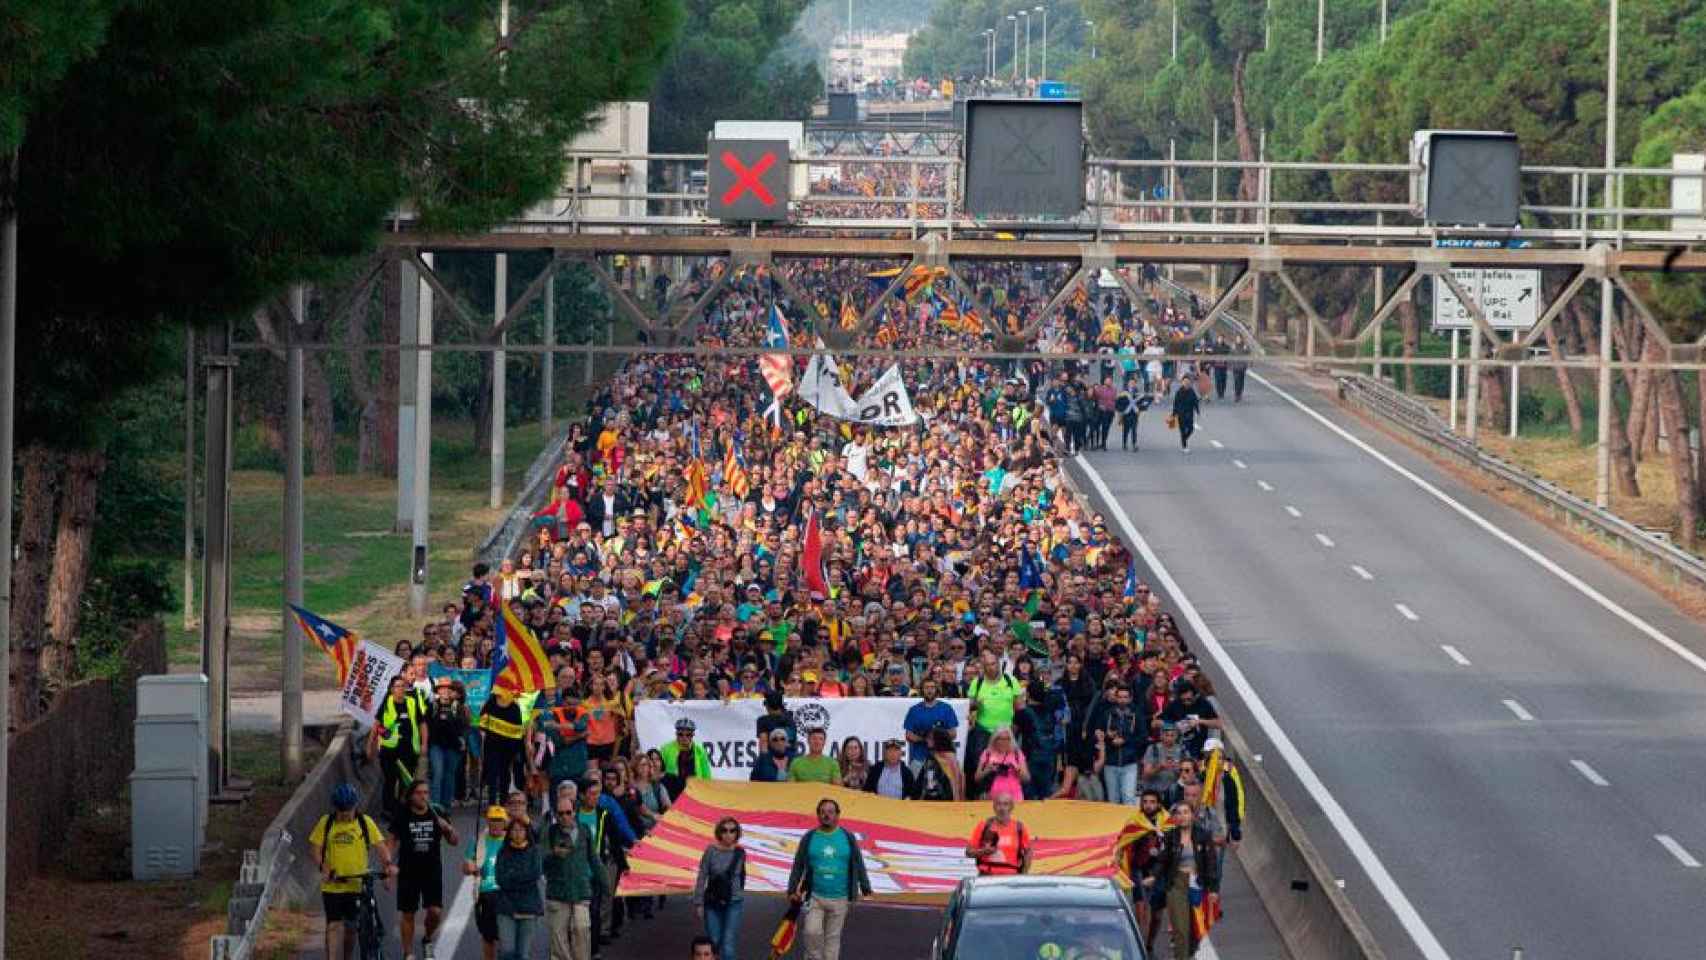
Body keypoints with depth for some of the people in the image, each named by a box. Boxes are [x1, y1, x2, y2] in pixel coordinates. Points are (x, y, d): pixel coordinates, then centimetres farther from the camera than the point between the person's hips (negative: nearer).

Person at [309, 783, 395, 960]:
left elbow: (379, 845, -4)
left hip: (356, 884, 1)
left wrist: (387, 864, -22)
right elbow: (314, 848, -1)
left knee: (351, 927, 10)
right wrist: (323, 867, -19)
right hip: (332, 885, -1)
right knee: (334, 925, -9)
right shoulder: (326, 823, 0)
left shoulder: (365, 822, 1)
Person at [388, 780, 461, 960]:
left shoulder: (437, 816, 3)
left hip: (432, 871, 1)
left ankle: (427, 941, 18)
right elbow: (392, 843, 3)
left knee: (435, 911, -11)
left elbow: (455, 842, 4)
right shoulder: (402, 818, 0)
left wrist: (448, 828, -16)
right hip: (408, 872, -1)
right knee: (407, 915, 2)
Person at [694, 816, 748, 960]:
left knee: (728, 945, -10)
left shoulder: (740, 853, -1)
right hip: (713, 903, 0)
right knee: (714, 943, 8)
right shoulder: (711, 851, -5)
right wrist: (698, 903, -4)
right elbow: (702, 878, -2)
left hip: (733, 903, 0)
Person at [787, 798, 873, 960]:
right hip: (815, 897, -1)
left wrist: (865, 889, 9)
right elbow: (798, 866, 5)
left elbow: (858, 865, 8)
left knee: (833, 937, 5)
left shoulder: (848, 838, 2)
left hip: (839, 899, 1)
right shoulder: (809, 838, 1)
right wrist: (792, 890, -1)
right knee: (812, 932, -16)